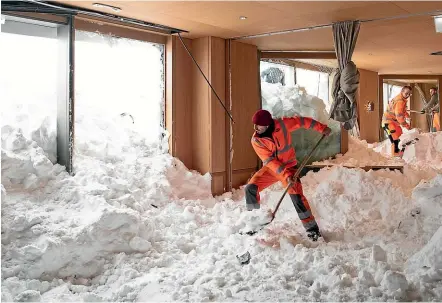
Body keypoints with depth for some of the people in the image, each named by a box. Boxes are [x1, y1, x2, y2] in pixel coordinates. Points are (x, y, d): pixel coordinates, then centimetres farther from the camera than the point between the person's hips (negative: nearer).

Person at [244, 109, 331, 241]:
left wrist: (322, 128, -6)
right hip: (271, 168, 2)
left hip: (289, 166, -2)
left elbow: (301, 121, -4)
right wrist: (286, 175, -31)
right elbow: (270, 161, -22)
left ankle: (312, 228, -7)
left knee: (296, 195, -18)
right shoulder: (256, 140, -16)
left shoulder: (282, 124, -18)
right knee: (250, 188, -13)